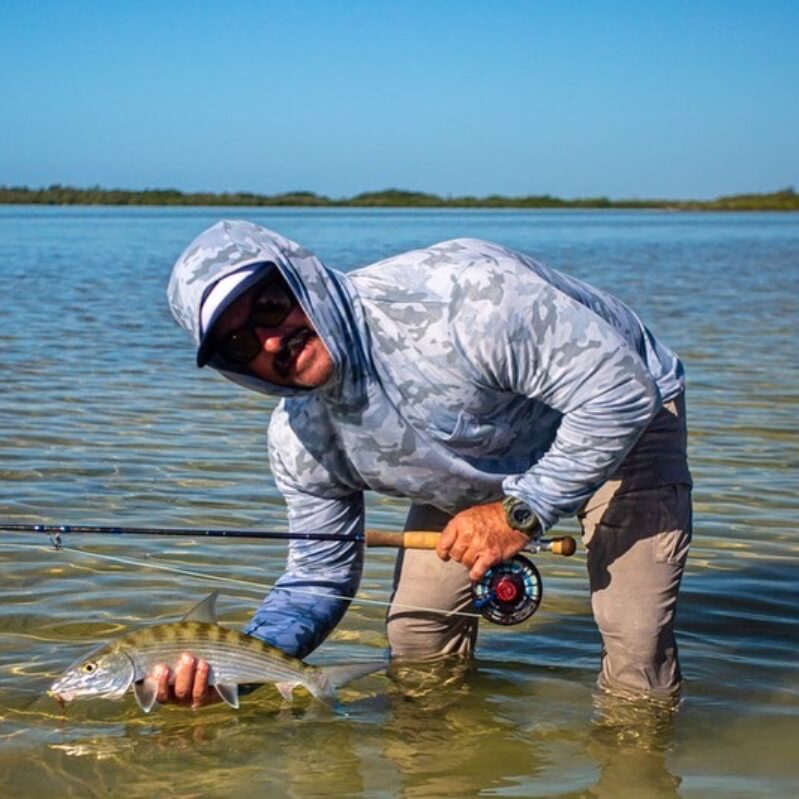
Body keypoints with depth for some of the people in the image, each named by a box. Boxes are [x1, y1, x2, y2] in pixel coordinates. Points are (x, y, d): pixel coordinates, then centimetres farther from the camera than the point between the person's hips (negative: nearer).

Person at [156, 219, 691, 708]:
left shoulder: (456, 294, -40)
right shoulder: (301, 444, -17)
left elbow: (621, 391, -36)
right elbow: (320, 576, -5)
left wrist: (522, 511, -34)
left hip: (622, 424, -5)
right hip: (483, 473, 6)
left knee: (637, 646, -18)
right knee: (417, 636, -1)